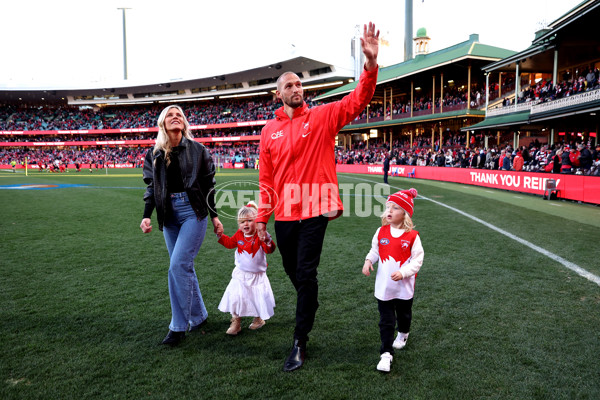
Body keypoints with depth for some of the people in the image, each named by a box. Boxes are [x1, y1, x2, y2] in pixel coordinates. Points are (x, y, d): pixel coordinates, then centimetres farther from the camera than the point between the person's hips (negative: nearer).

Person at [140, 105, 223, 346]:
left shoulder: (197, 150, 2)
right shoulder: (154, 154, 10)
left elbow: (208, 185, 4)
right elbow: (151, 188, 10)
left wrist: (214, 216, 4)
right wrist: (146, 216, -4)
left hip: (194, 211, -4)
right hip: (169, 215, 4)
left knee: (178, 265, -13)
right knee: (184, 267, 10)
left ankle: (178, 327, 1)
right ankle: (199, 316, 27)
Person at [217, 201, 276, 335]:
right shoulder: (239, 235, 0)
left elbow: (270, 250, -27)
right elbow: (229, 243, 19)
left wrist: (267, 241, -45)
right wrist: (220, 235, 8)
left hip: (257, 275, -3)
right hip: (240, 274, 3)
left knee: (258, 297, 7)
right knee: (236, 297, -1)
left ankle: (259, 319, 35)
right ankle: (236, 322, 15)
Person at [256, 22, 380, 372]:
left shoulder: (322, 116, 2)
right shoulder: (270, 130, 8)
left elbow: (358, 100, -10)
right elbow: (266, 178, 10)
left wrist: (371, 63, -25)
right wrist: (262, 217, 8)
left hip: (314, 211, -4)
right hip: (284, 214, 4)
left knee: (305, 273, -5)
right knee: (293, 271, 16)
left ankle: (300, 343, 8)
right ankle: (309, 307, 47)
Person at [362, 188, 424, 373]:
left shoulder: (412, 236, -12)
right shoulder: (381, 232, -2)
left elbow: (417, 259, -10)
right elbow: (375, 250, 10)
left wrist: (403, 272, -22)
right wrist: (368, 261, -10)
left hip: (404, 287, -1)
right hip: (384, 286, 1)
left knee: (404, 314, 23)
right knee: (386, 321, 3)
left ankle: (403, 334, 53)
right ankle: (386, 353, 11)